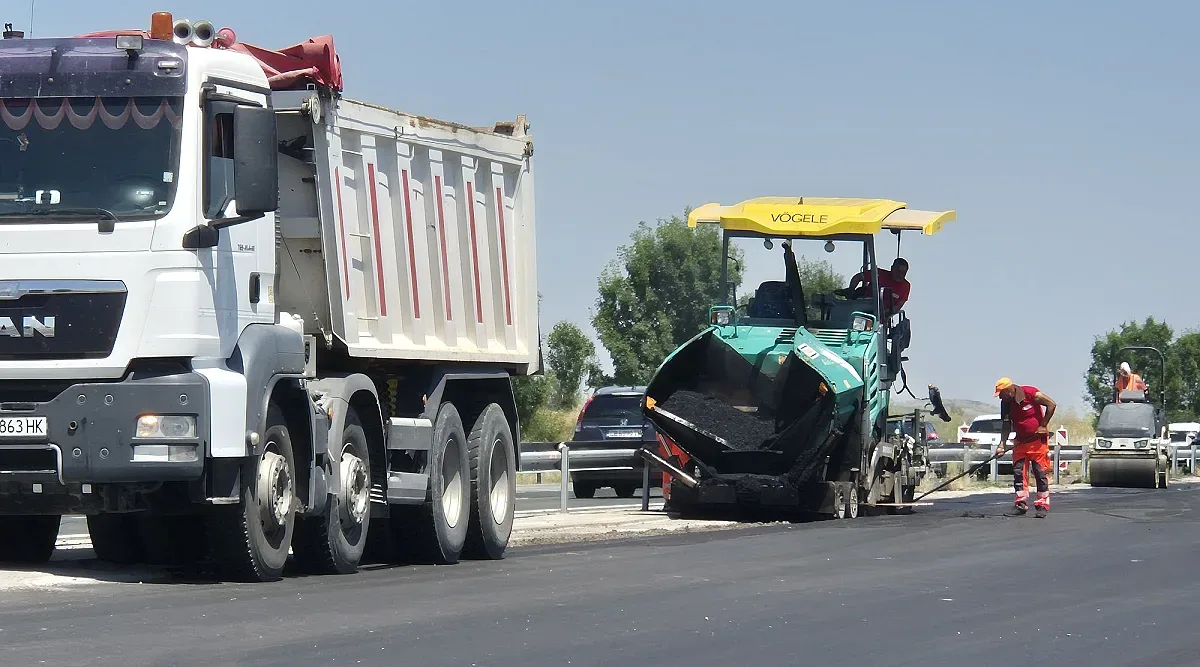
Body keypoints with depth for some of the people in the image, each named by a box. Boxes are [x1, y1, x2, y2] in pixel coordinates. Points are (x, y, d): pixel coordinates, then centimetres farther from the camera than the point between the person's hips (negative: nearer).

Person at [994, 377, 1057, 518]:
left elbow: (1052, 404, -15)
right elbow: (1006, 426, 1)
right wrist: (1002, 445, -10)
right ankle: (1021, 504, 3)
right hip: (1020, 441, 6)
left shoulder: (1030, 393, -19)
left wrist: (1043, 426, -15)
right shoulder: (1005, 403, -2)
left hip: (1038, 439, -6)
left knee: (1041, 472, -4)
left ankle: (1042, 506, 0)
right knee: (1018, 471, -2)